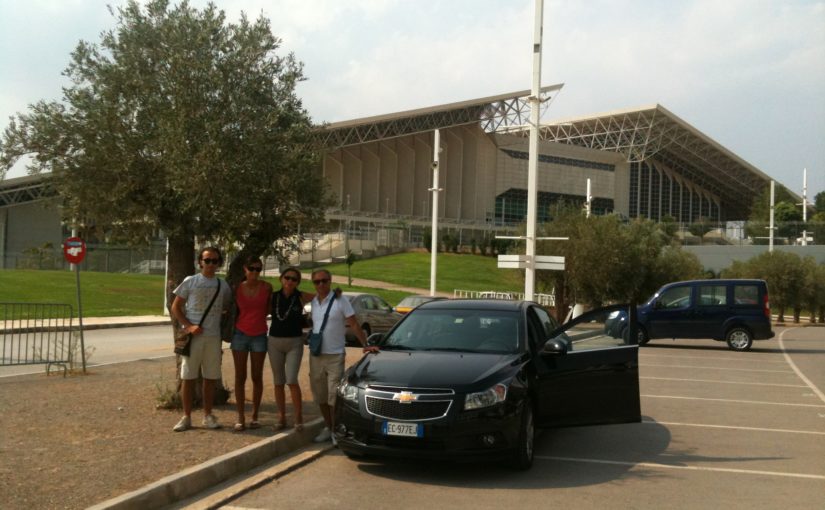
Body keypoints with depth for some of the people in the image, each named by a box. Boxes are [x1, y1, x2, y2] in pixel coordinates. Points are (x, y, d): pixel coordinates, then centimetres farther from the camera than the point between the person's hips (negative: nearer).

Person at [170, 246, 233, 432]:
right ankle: (186, 417, 9)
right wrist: (188, 326, -11)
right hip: (193, 336, -2)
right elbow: (175, 307, 1)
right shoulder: (190, 281, 0)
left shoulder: (223, 285, 8)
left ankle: (208, 415, 17)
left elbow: (228, 307, 21)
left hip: (213, 337, 3)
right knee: (188, 377, 1)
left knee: (210, 378, 7)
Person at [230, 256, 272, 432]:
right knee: (240, 377, 1)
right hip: (240, 334, 0)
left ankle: (255, 416, 13)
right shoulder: (237, 288, -2)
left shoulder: (266, 287, -3)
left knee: (257, 377, 5)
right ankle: (240, 418, 5)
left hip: (259, 336, 0)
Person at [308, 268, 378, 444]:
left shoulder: (340, 301, -8)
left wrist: (365, 345, -14)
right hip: (316, 356, 5)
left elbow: (354, 325, -8)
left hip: (335, 355, -5)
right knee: (320, 395, 12)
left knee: (334, 396, -4)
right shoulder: (313, 302, 7)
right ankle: (328, 428, 24)